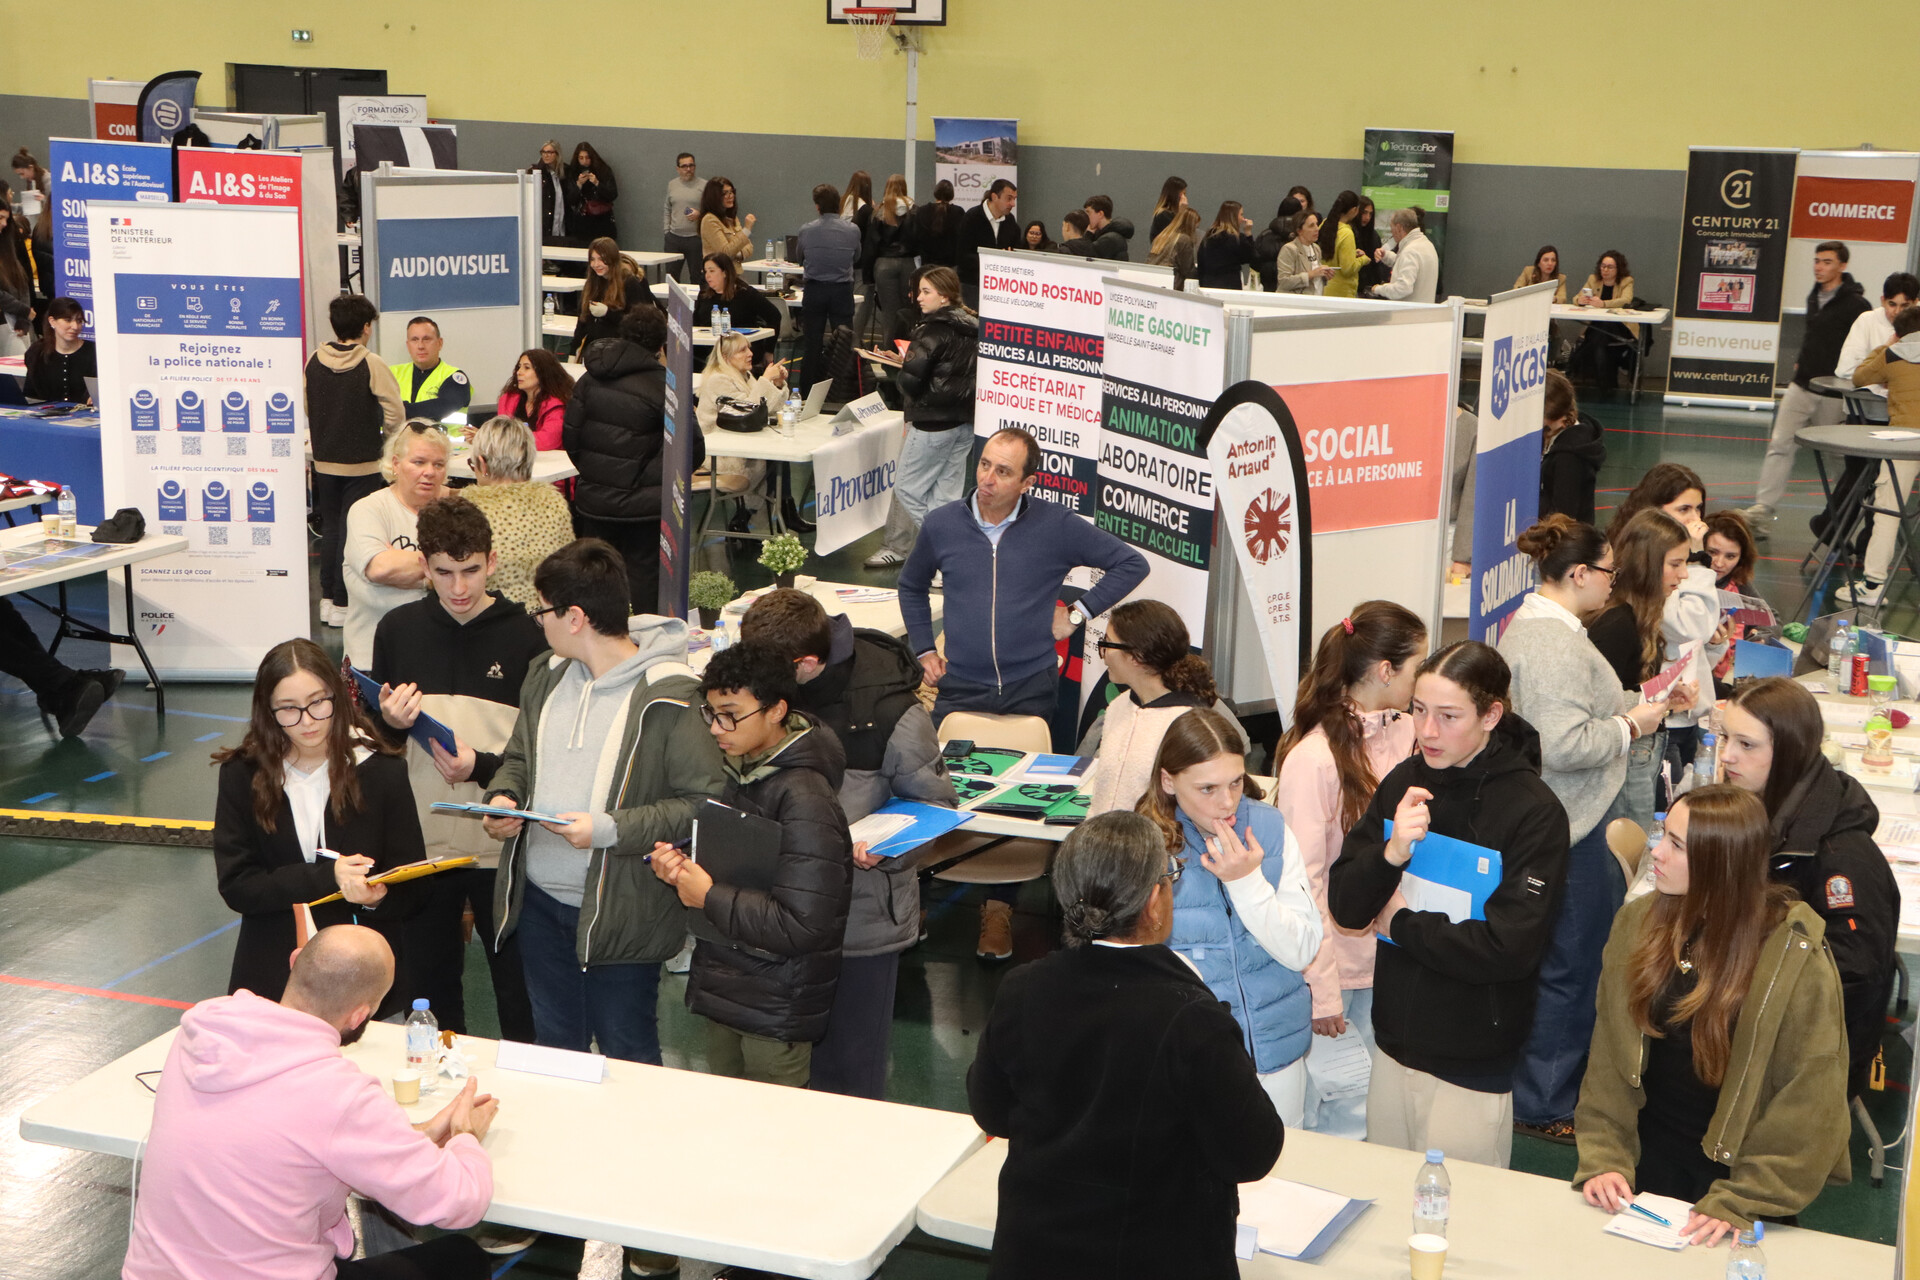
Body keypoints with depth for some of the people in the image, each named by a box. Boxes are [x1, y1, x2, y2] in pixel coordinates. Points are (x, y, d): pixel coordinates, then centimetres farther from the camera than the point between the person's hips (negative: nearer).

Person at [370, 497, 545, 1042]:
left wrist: (483, 768, -19)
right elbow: (380, 736, 13)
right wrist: (389, 722, -10)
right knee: (429, 978, 14)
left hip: (502, 847, -3)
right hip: (422, 842, 3)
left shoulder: (526, 636, -7)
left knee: (517, 982, 5)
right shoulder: (398, 630, 3)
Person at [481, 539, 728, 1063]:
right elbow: (518, 756, 20)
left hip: (619, 915, -7)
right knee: (553, 1046, 22)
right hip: (539, 899, 7)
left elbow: (707, 802, -22)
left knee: (627, 1057, 8)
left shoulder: (670, 699, -19)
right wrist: (503, 796, -2)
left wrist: (611, 829, -26)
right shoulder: (546, 676, 6)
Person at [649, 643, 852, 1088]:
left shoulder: (806, 803, -24)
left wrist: (710, 897, -21)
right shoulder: (735, 773, 3)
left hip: (777, 1006, -8)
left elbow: (802, 926, -28)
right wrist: (676, 867, -5)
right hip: (724, 985, 8)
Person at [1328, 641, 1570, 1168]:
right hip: (1393, 1043, 5)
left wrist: (1401, 922, -11)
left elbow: (1510, 947, -20)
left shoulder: (1534, 811, -14)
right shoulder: (1405, 782, 0)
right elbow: (1345, 907, -1)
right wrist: (1391, 853, -19)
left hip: (1472, 1065, -5)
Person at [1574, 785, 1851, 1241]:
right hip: (1647, 1164, 3)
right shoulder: (1637, 924, -5)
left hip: (1732, 1170, -3)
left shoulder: (1795, 956, -18)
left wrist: (1740, 1203, -20)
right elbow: (1607, 1060, -2)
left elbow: (1811, 1103, -16)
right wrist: (1603, 1160, -11)